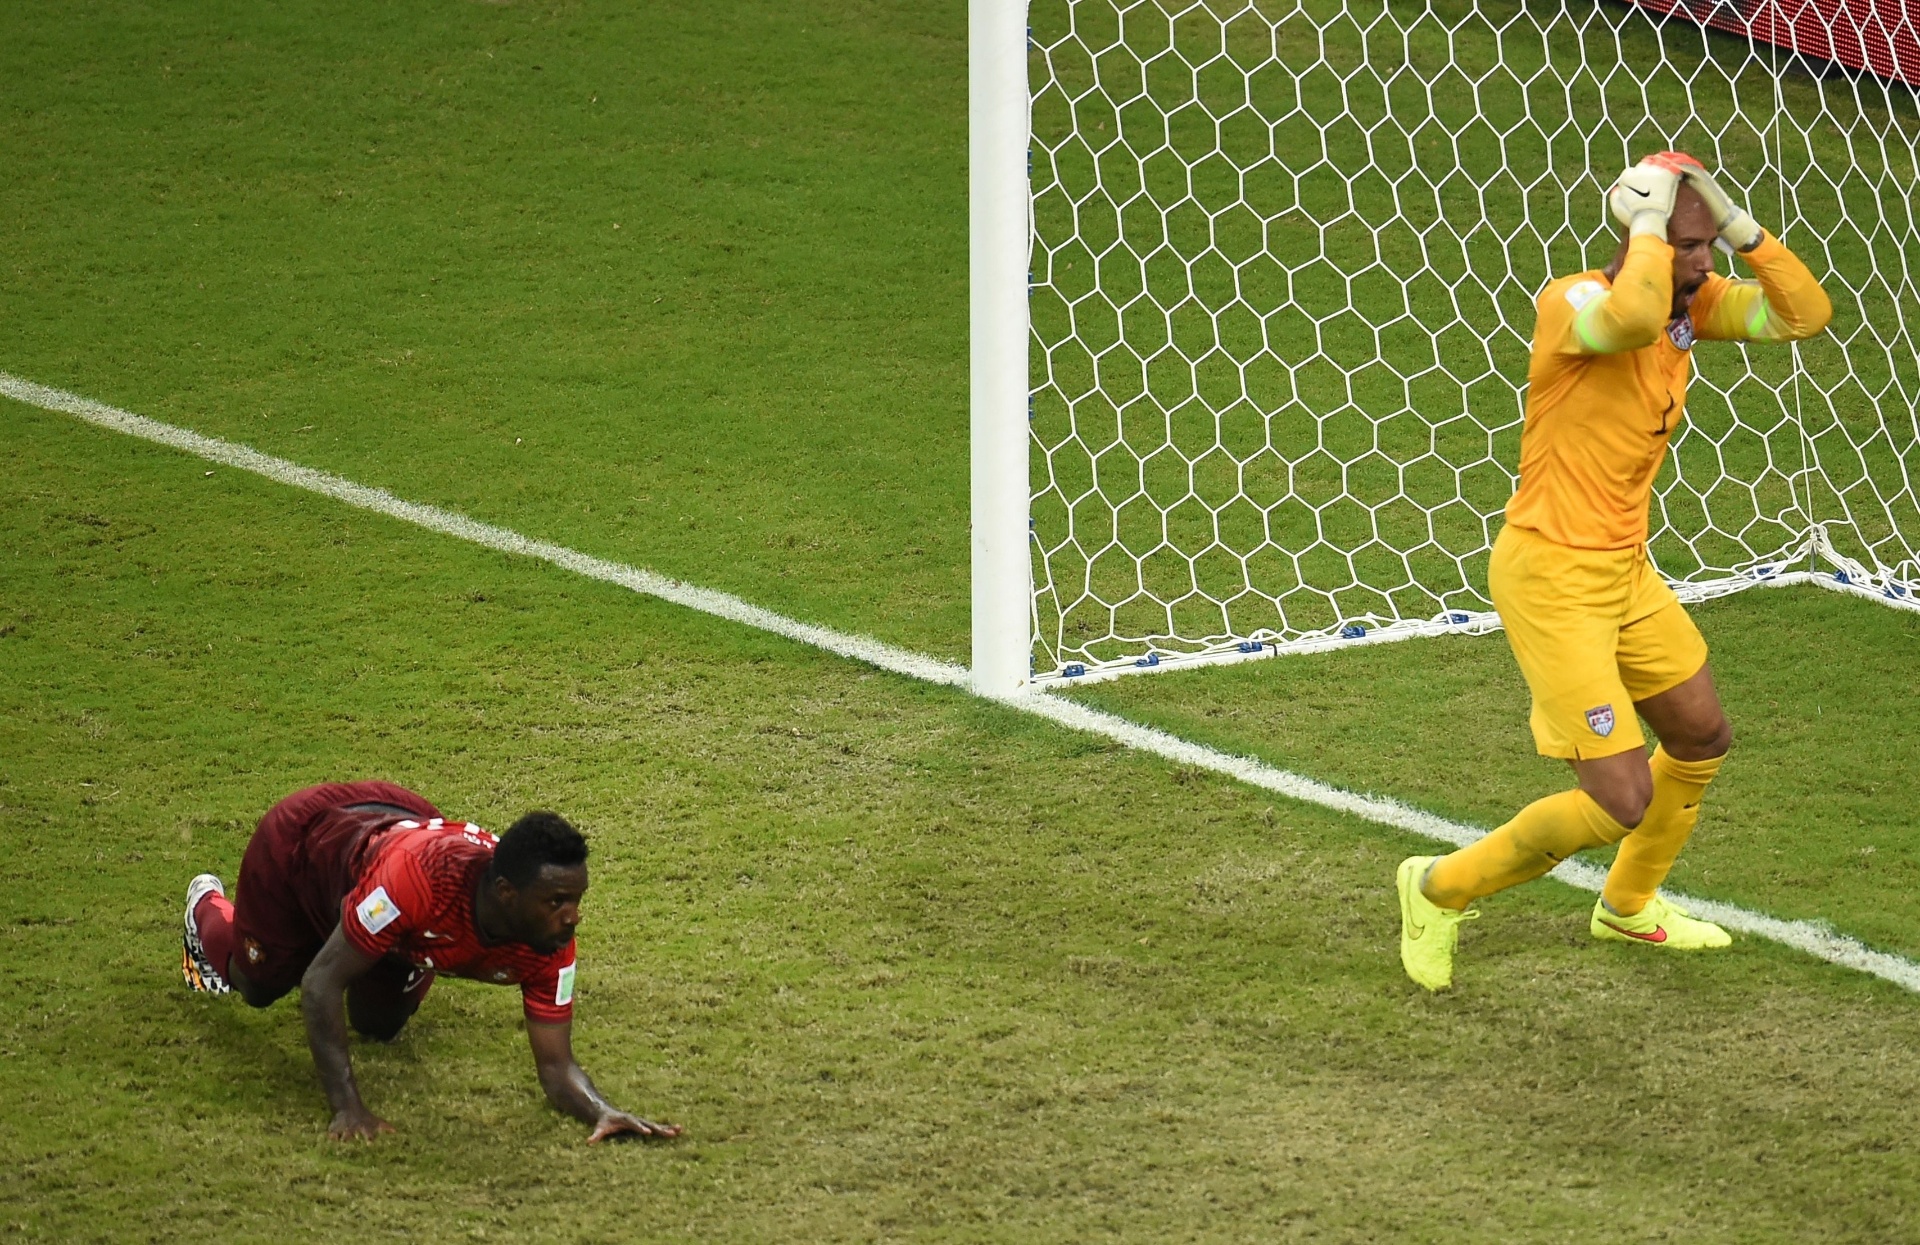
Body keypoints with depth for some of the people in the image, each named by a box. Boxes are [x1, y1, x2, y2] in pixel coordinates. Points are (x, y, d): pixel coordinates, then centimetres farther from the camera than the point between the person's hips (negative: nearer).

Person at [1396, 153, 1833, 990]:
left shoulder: (1691, 302, 3)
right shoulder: (1572, 303, -22)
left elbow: (1805, 313, -2)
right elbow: (1633, 315, -45)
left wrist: (1736, 225, -12)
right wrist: (1650, 220, -30)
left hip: (1625, 570, 9)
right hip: (1552, 578, -9)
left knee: (1702, 739, 26)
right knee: (1619, 803, -12)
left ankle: (1629, 907, 49)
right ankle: (1442, 889, 8)